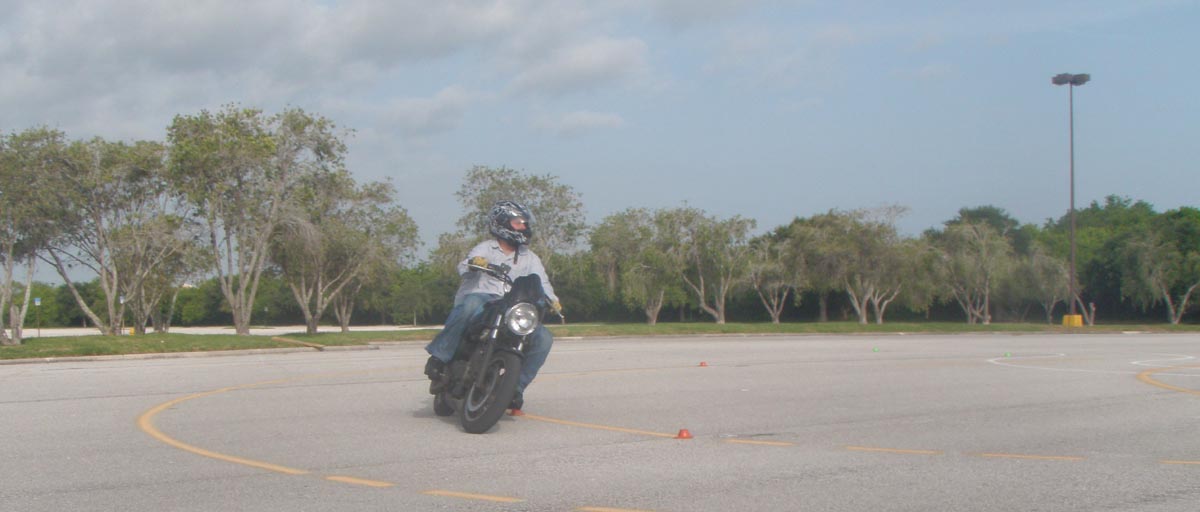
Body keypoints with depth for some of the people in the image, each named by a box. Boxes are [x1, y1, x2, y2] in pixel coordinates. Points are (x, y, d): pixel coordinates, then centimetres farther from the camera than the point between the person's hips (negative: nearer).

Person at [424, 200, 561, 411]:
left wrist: (552, 300, -15)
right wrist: (473, 262, -33)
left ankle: (516, 386, -7)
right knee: (471, 304, -41)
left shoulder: (530, 259, 23)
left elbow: (541, 282, 7)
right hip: (481, 298, -4)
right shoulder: (485, 249, 11)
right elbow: (463, 268, -8)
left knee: (543, 338, -17)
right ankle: (438, 356, -30)